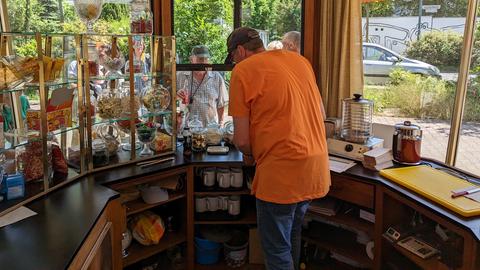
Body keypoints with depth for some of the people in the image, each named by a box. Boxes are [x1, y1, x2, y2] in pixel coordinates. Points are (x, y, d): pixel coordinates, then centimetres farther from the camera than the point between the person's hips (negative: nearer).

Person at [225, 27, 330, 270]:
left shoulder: (243, 70, -7)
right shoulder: (300, 60, 12)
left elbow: (241, 139, -9)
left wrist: (250, 155, 13)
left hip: (282, 171, -7)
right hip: (317, 167, 7)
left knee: (277, 250, 9)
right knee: (292, 237, 25)